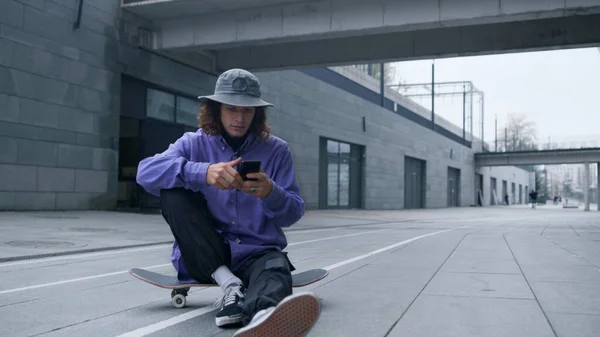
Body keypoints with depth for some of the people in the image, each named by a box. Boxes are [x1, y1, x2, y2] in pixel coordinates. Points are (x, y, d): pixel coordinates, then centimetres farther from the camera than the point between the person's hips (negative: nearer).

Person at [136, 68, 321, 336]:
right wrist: (203, 172, -32)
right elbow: (146, 172, -15)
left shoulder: (276, 150, 4)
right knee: (174, 191, -21)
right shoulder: (194, 144, 4)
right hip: (202, 255, 1)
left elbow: (293, 214, 0)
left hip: (257, 252, -1)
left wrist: (271, 193, -24)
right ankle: (231, 285, -28)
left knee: (276, 267, -35)